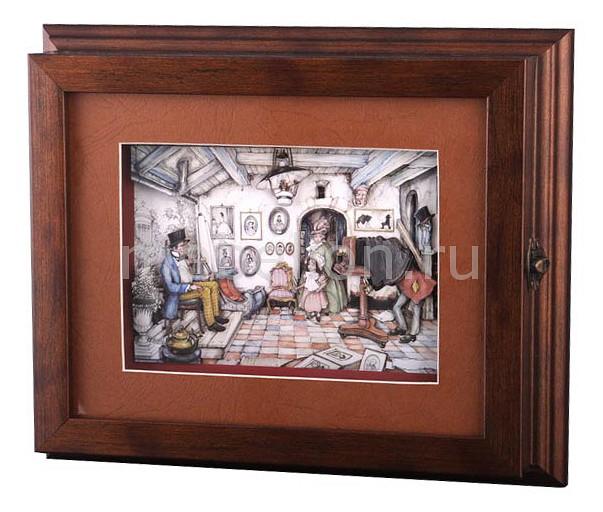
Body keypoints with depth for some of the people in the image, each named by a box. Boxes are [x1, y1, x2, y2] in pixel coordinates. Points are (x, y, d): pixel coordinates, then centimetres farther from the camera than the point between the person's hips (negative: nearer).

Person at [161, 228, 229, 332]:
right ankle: (210, 324, -22)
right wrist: (189, 287, -28)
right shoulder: (167, 264, -20)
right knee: (205, 291, -27)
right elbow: (170, 286, -24)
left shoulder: (183, 258, 7)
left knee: (214, 284, -5)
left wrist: (203, 277, 5)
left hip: (189, 285, 9)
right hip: (179, 292, -9)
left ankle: (216, 315, -3)